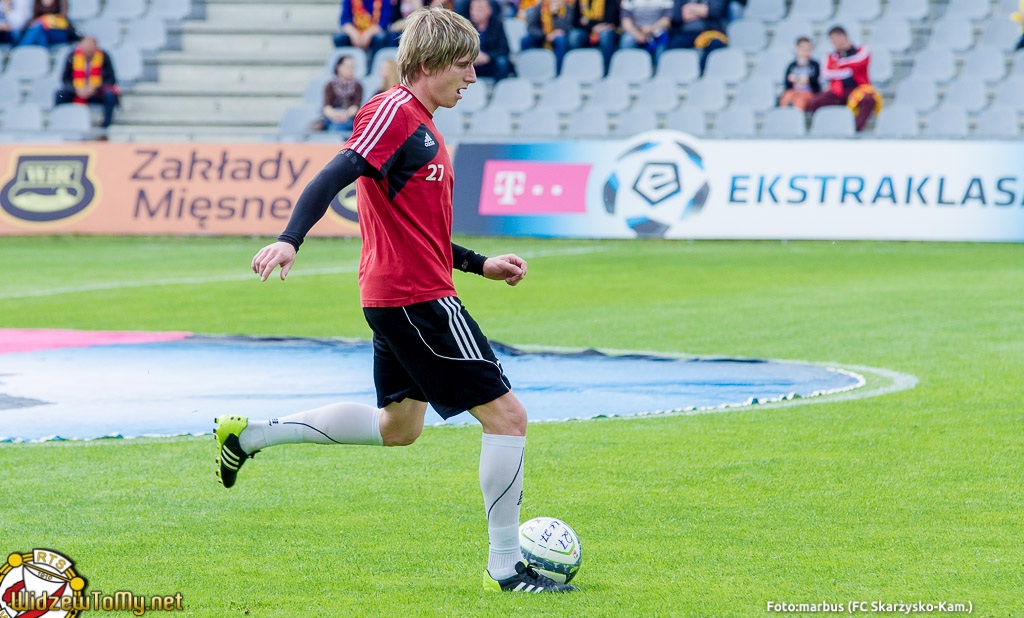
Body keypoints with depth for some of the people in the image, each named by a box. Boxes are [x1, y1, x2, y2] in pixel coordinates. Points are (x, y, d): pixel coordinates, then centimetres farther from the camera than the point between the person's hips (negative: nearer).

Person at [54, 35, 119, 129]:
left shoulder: (103, 57, -11)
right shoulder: (72, 56, -8)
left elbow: (111, 79, -11)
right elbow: (66, 79, -3)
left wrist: (95, 89, -26)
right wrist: (76, 89, -23)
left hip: (97, 93, -1)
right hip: (77, 93, 1)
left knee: (110, 96, -32)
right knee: (60, 94, -25)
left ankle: (105, 127, -26)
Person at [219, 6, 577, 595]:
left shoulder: (422, 125, 17)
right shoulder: (395, 112, -13)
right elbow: (332, 179, -23)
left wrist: (480, 264, 22)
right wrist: (290, 240, -35)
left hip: (399, 299, 11)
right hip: (417, 299, -11)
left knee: (397, 426, 24)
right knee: (507, 414, -8)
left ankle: (248, 436, 26)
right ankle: (506, 566, -2)